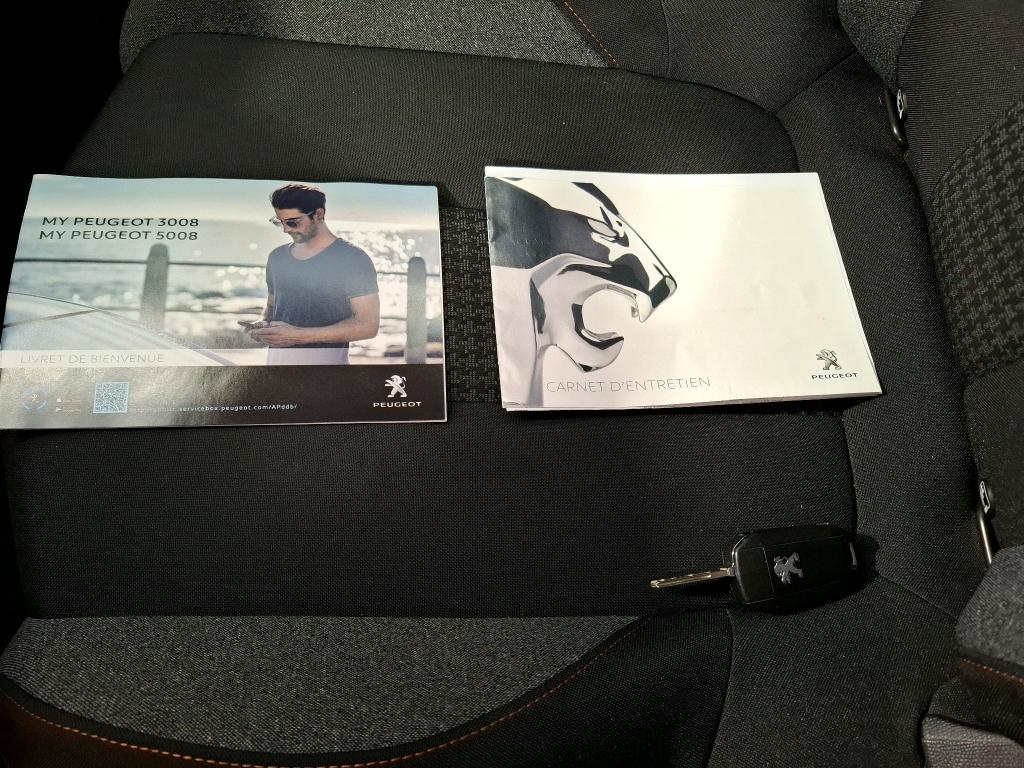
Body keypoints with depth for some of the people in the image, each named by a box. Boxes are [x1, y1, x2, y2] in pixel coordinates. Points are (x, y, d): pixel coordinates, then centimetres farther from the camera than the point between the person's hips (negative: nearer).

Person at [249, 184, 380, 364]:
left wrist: (299, 335, -18)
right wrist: (264, 325, 1)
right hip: (276, 359, 5)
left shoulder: (352, 259, -8)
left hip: (324, 360, -5)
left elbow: (368, 325, -14)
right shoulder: (277, 257, 12)